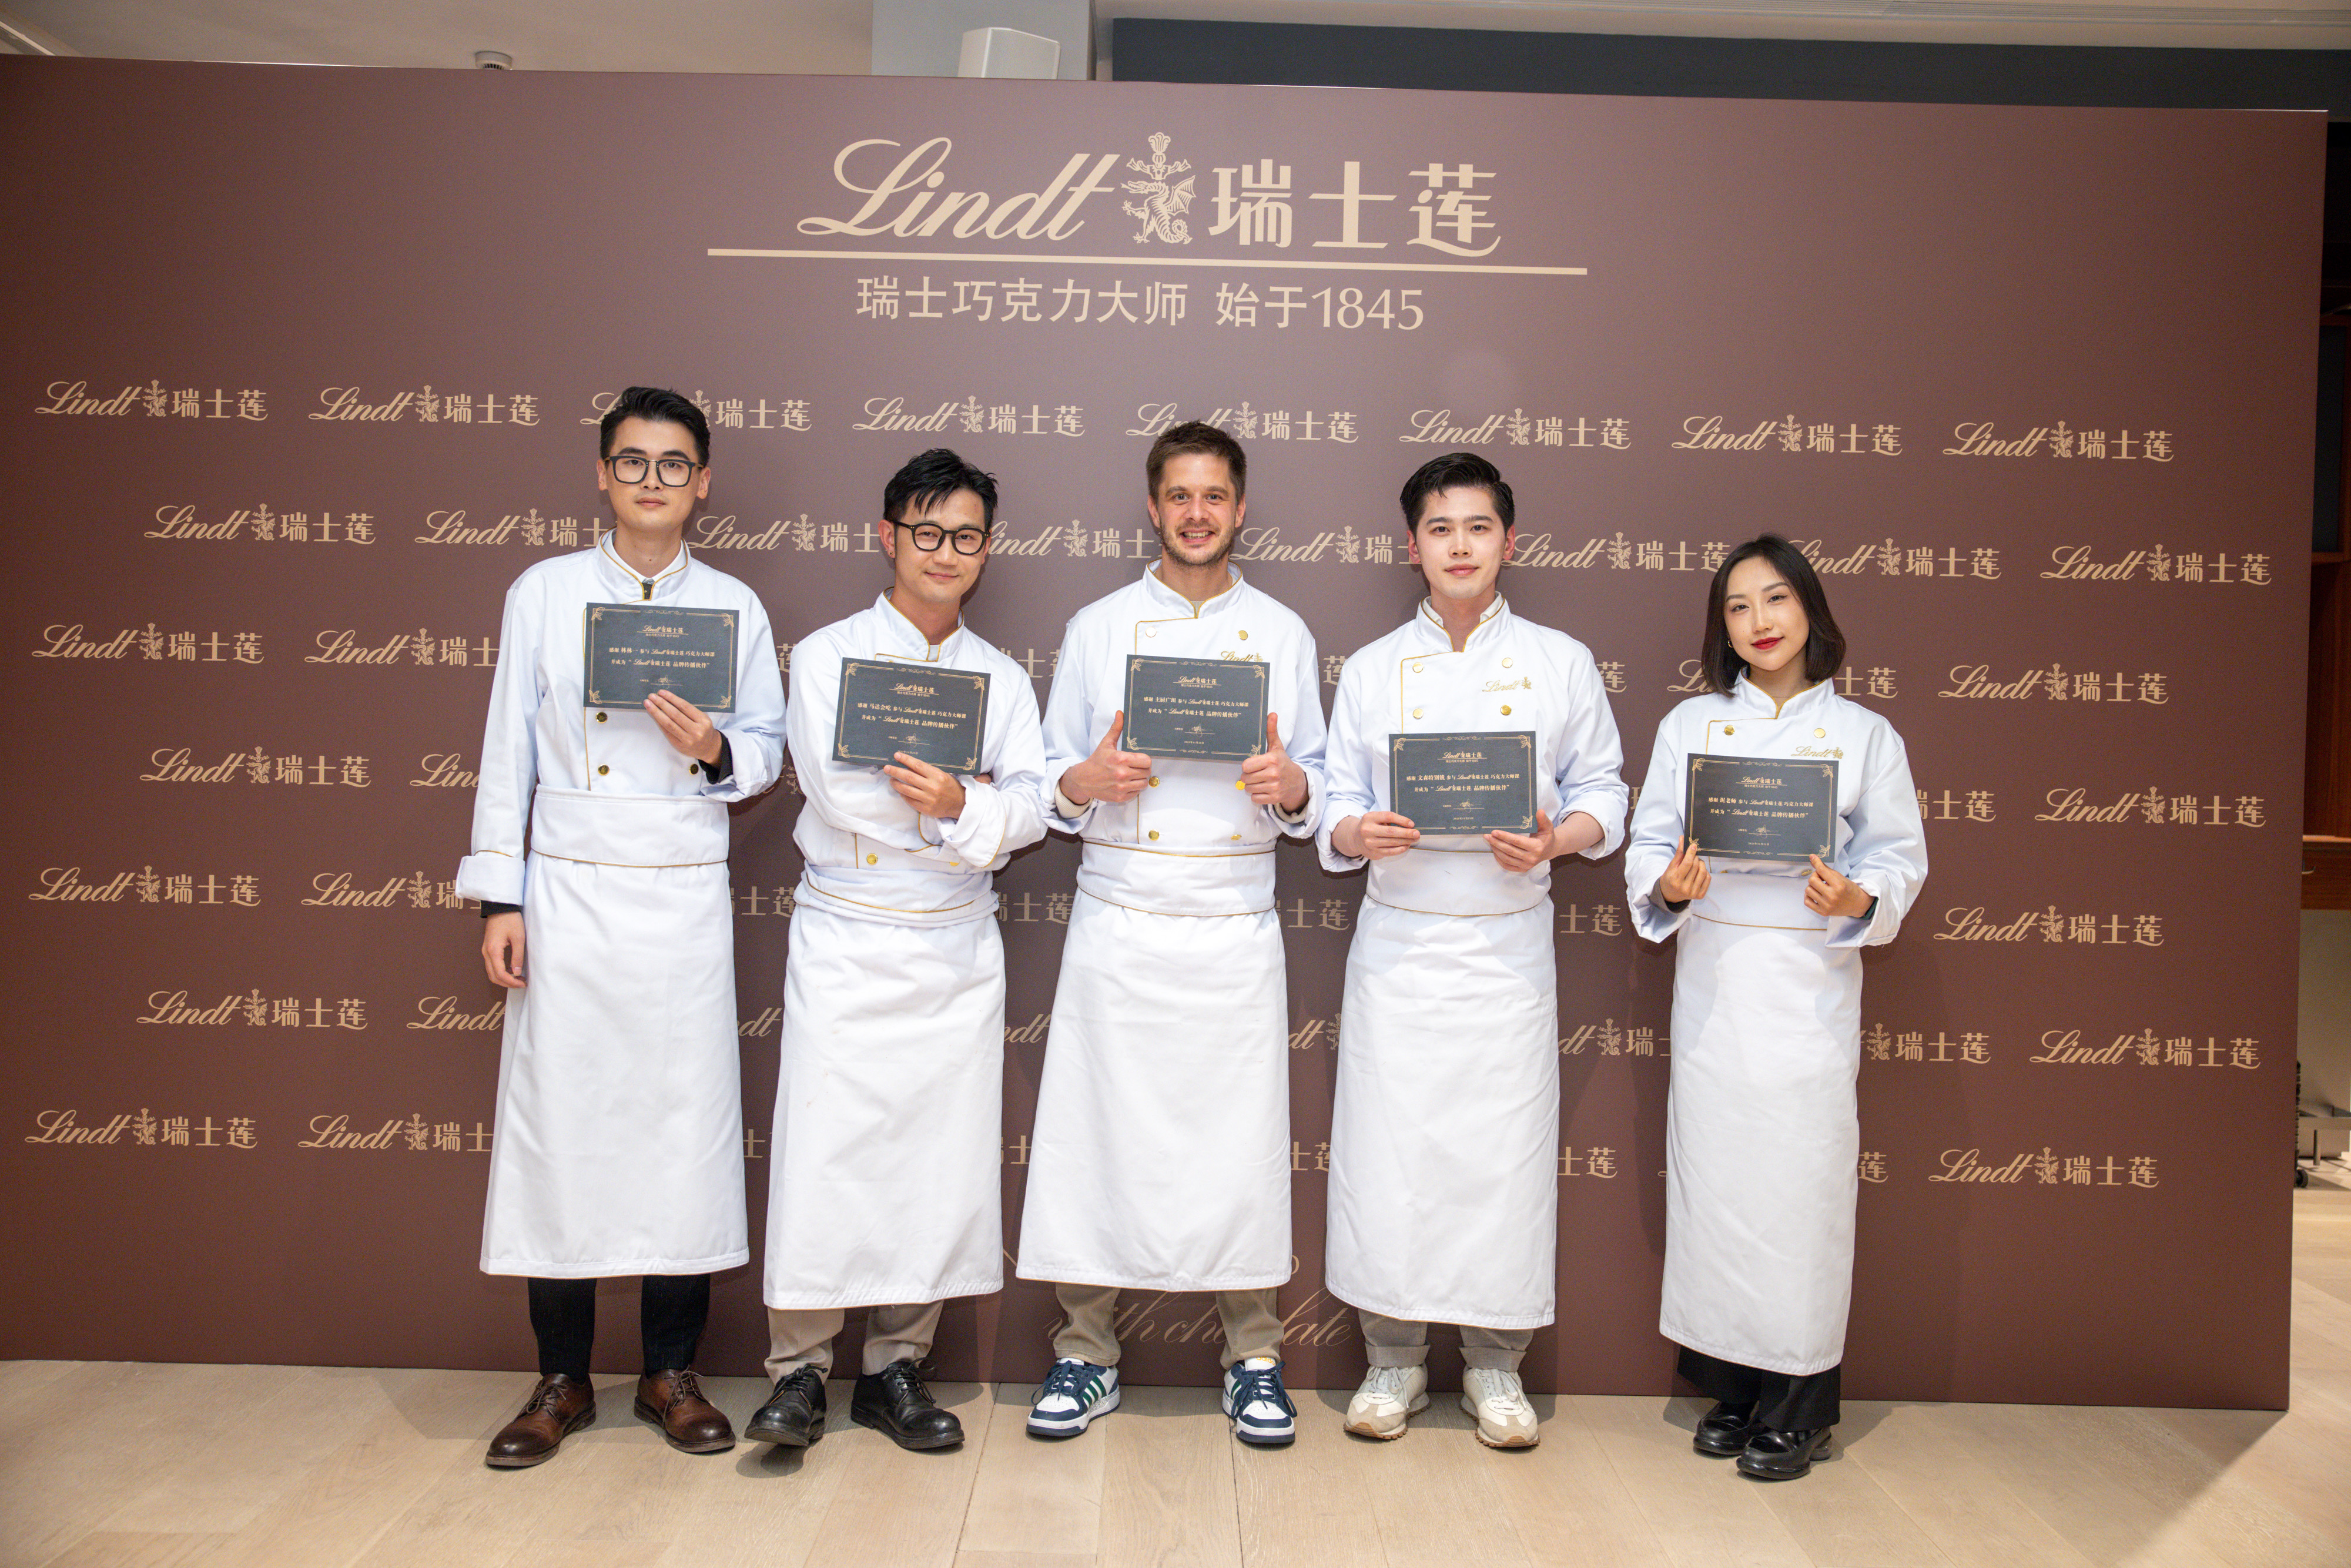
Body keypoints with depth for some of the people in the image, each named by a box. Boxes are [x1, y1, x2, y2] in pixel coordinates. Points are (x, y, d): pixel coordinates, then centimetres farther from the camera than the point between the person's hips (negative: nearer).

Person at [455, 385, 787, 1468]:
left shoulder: (735, 607, 7)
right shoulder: (542, 594, 5)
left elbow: (768, 747, 11)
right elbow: (507, 751, 5)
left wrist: (715, 752, -12)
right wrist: (499, 900, -1)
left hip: (685, 900, 1)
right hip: (566, 894, 0)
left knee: (684, 1126, 3)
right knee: (558, 1125, 1)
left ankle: (670, 1375, 18)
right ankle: (562, 1383, 17)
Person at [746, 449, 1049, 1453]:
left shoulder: (1002, 679, 12)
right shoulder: (827, 655, 3)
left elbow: (1030, 808, -2)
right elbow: (837, 792, -12)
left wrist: (959, 804, -22)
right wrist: (957, 811, -9)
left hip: (957, 949, 3)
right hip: (846, 941, -3)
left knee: (940, 1159, 5)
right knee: (823, 1152, -4)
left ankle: (895, 1370, 19)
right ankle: (798, 1373, 11)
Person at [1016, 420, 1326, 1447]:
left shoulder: (1283, 635, 11)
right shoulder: (1097, 628, 9)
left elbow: (1318, 789, 12)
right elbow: (1050, 780, 10)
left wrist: (1291, 787, -11)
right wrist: (1086, 781, -12)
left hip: (1235, 928, 0)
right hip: (1118, 923, 0)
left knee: (1241, 1139, 2)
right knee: (1097, 1133, 1)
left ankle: (1253, 1359, 18)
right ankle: (1086, 1355, 17)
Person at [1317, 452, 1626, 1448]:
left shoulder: (1561, 664, 6)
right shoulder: (1371, 669, 9)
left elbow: (1603, 794, 6)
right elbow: (1336, 799, 8)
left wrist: (1552, 840, -13)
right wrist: (1358, 833, -14)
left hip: (1508, 943, 0)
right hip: (1398, 941, 1)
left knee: (1505, 1150, 2)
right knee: (1389, 1148, 1)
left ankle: (1496, 1363, 20)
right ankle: (1394, 1356, 19)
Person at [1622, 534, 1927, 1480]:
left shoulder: (1865, 735, 6)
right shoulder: (1689, 725, 8)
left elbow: (1900, 858, 5)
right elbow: (1650, 843, 6)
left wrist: (1856, 899, -16)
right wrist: (1669, 886, -16)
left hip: (1811, 983, -1)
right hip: (1714, 976, 1)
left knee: (1803, 1180, -1)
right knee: (1713, 1176, 4)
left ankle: (1799, 1403, 14)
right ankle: (1730, 1384, 20)